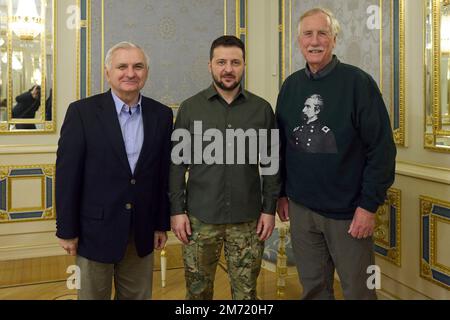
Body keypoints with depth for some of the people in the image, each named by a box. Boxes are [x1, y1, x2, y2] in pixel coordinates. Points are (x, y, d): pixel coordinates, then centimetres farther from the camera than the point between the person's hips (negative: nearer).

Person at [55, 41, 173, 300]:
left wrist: (162, 224, 7)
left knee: (139, 296, 16)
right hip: (96, 229, -3)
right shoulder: (82, 112, -8)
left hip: (142, 232, 3)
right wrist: (67, 230, -7)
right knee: (93, 294, 13)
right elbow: (67, 174, -8)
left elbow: (164, 174, 5)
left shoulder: (161, 114, 1)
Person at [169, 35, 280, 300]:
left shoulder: (262, 109, 2)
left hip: (248, 218, 1)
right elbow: (177, 163, 1)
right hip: (200, 217, 0)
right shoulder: (190, 108, 0)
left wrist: (270, 208, 0)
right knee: (198, 291, 13)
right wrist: (177, 210, -3)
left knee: (246, 292, 12)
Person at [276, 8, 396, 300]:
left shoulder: (358, 82, -9)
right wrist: (281, 194, 11)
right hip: (301, 208, 4)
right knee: (313, 287, 16)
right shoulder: (291, 86, 6)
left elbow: (382, 148, -11)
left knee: (357, 290, 9)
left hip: (348, 210, -4)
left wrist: (370, 205, -14)